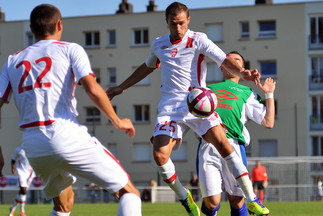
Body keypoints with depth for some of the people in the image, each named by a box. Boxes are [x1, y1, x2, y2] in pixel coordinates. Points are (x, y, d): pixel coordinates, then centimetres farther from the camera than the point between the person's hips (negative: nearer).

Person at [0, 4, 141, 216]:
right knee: (129, 192, 0)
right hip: (67, 136, -5)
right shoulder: (70, 49, 7)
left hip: (32, 146, 5)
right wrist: (117, 121, 3)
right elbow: (92, 89, -9)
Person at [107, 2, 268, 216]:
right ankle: (185, 198, 9)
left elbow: (224, 60, -15)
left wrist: (241, 72, -36)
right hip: (170, 106, 3)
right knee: (160, 154, -16)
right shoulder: (158, 45, 11)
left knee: (222, 143, -19)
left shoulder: (198, 40, -3)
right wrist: (121, 87, 35)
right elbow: (148, 67, 31)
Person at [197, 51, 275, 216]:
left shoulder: (247, 93, 23)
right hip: (207, 145, 1)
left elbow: (268, 123, 13)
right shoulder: (209, 89, 29)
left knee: (236, 200, -2)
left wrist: (269, 95, 15)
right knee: (211, 202, -5)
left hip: (233, 145, -1)